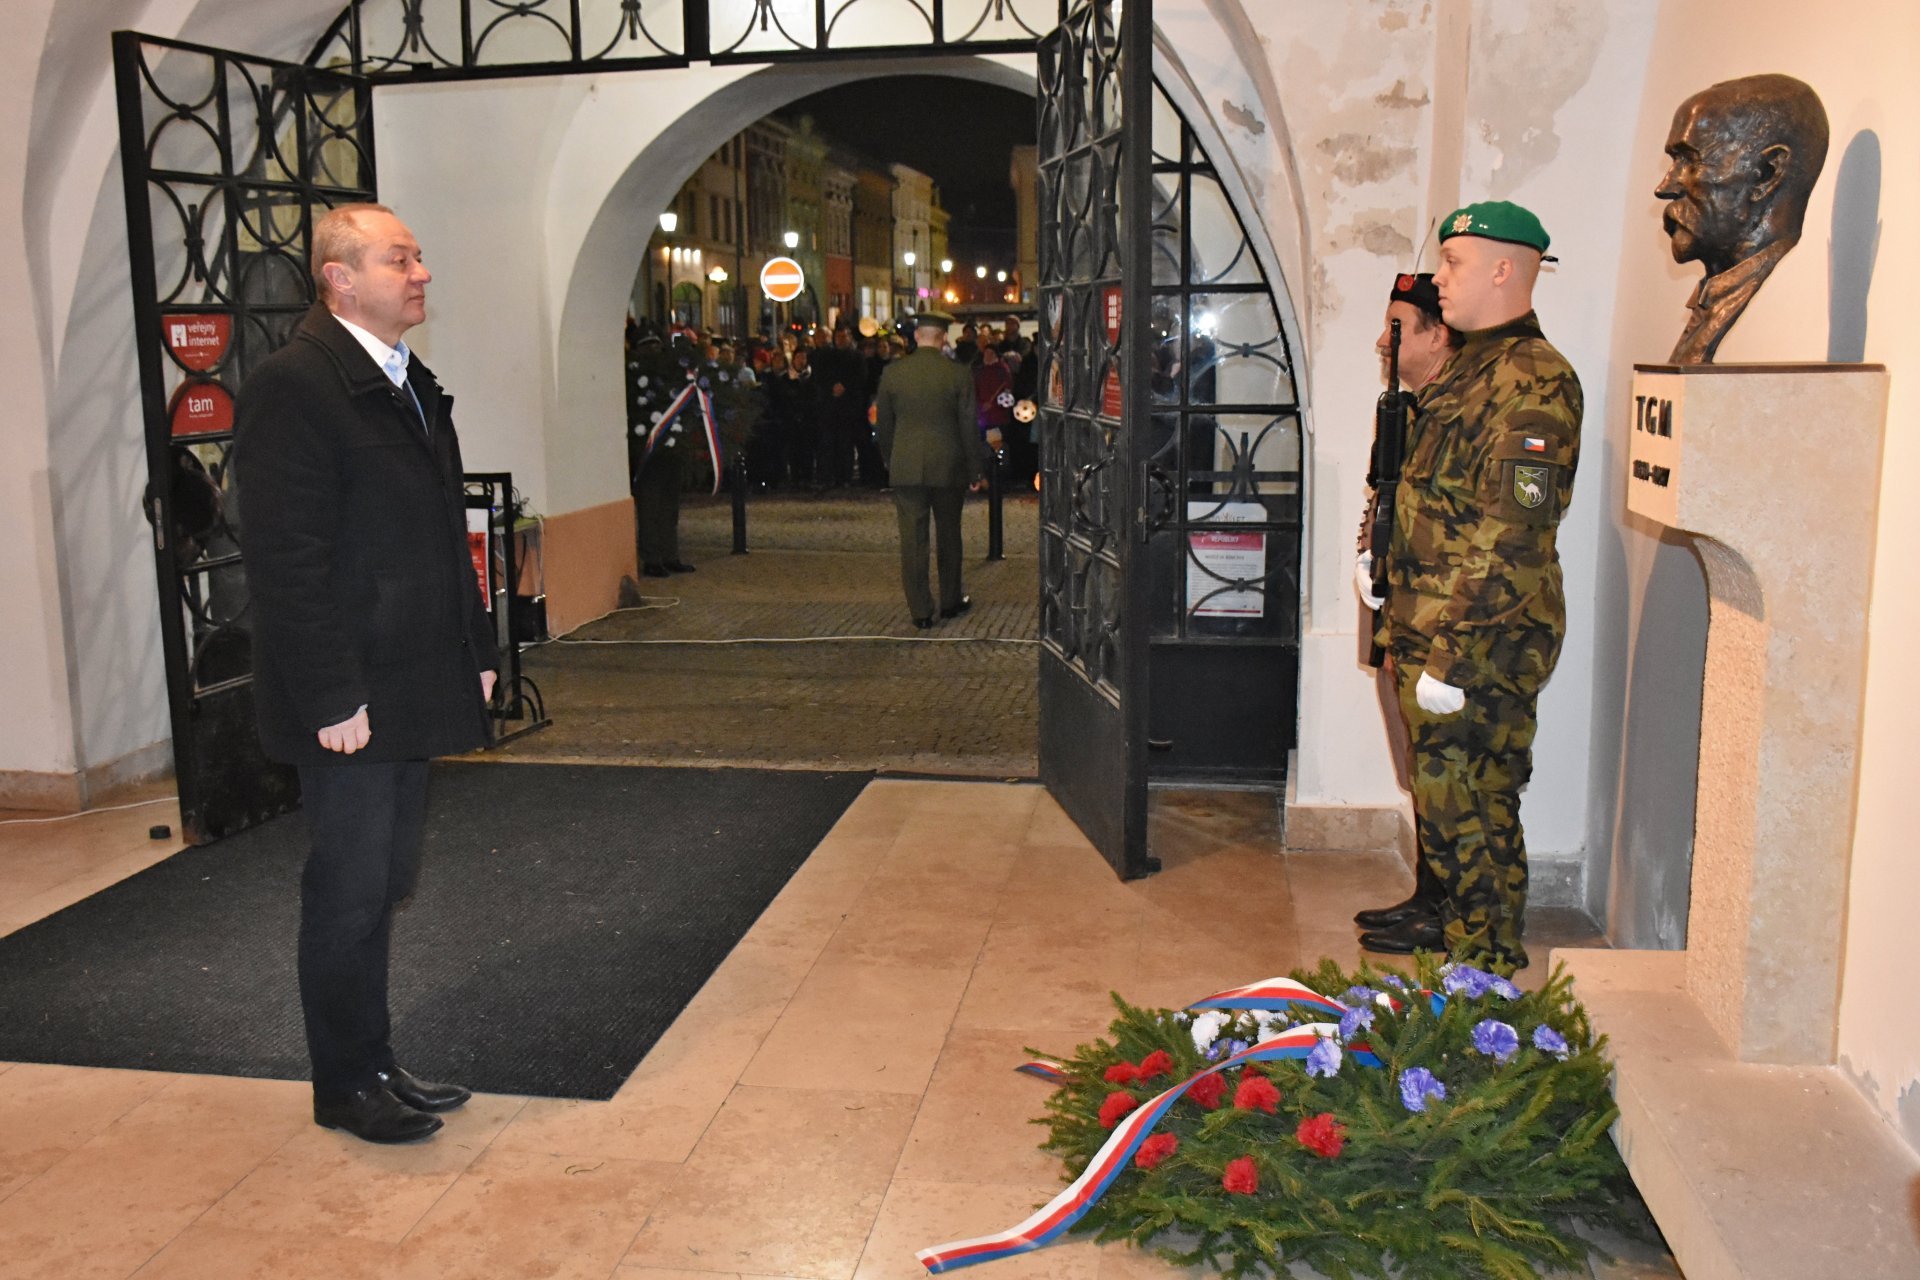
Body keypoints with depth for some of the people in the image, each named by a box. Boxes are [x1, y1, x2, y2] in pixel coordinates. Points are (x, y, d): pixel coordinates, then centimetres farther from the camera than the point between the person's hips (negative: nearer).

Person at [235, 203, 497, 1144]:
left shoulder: (413, 386, 14)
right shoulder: (292, 385, -15)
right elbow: (287, 561, -19)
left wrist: (475, 653, 13)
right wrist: (331, 698, -21)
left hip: (411, 692, 9)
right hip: (350, 702, -9)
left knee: (384, 883, 17)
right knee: (350, 891, 4)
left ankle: (374, 1066, 30)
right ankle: (346, 1086, 20)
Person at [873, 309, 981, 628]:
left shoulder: (892, 372, -3)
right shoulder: (959, 374, -8)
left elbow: (883, 423, 5)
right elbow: (968, 426, -5)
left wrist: (889, 461, 18)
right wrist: (973, 469, 4)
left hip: (906, 467, 0)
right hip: (949, 466, 0)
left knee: (912, 539, 4)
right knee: (948, 535, 16)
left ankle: (920, 611, 5)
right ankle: (950, 601, 26)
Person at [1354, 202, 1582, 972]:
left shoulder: (1533, 382, -17)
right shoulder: (1466, 367, 16)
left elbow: (1509, 538, -22)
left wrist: (1454, 655, -23)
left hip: (1481, 645, -10)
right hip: (1424, 628, 10)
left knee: (1469, 808, -2)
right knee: (1437, 789, 20)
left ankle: (1485, 971, 9)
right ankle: (1447, 921, 35)